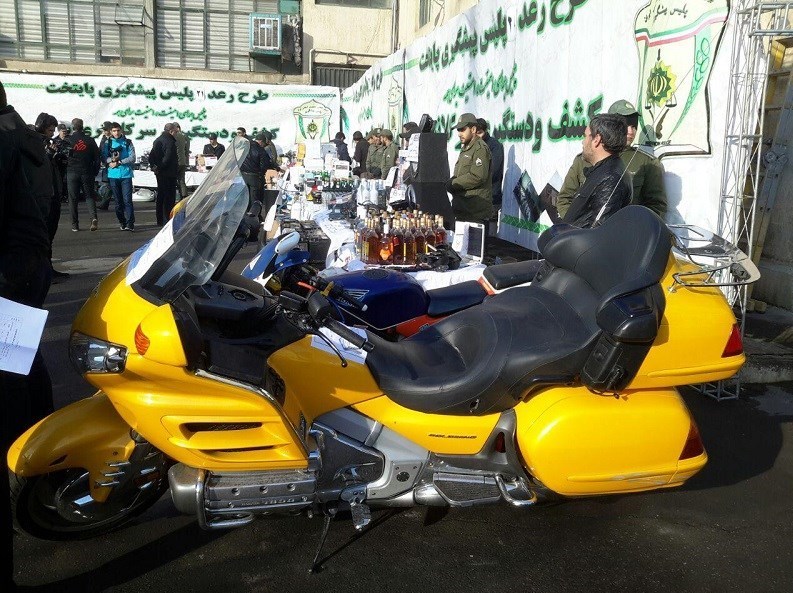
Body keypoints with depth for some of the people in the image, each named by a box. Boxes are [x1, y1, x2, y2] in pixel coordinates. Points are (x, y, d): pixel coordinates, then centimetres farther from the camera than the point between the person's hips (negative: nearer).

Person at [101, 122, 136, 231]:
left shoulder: (128, 142, 6)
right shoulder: (107, 143, 10)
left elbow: (132, 158, -3)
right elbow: (104, 158, 3)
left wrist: (118, 162, -11)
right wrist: (112, 159, -16)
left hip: (126, 174, -2)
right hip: (113, 175, 2)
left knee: (127, 200, -10)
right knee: (118, 201, 5)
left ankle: (130, 223, -13)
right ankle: (122, 222, 13)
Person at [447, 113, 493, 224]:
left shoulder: (480, 148, -12)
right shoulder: (465, 149, 22)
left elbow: (477, 177, -23)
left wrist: (453, 184, -15)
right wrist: (452, 181, 2)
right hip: (462, 207, 10)